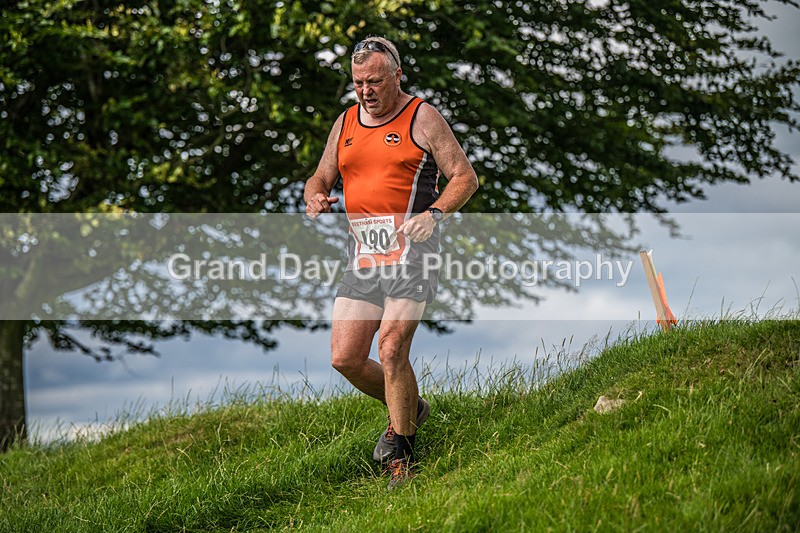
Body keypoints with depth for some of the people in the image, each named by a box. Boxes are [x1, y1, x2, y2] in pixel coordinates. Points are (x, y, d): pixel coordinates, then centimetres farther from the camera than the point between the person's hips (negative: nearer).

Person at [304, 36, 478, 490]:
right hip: (363, 257, 6)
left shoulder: (422, 118, -1)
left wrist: (435, 213, -20)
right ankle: (409, 409, 27)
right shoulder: (345, 124, 15)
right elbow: (321, 177, 24)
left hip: (410, 252, -6)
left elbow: (465, 176, -3)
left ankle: (402, 453, -2)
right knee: (345, 358, 0)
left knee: (392, 351, -16)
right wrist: (316, 197, -1)